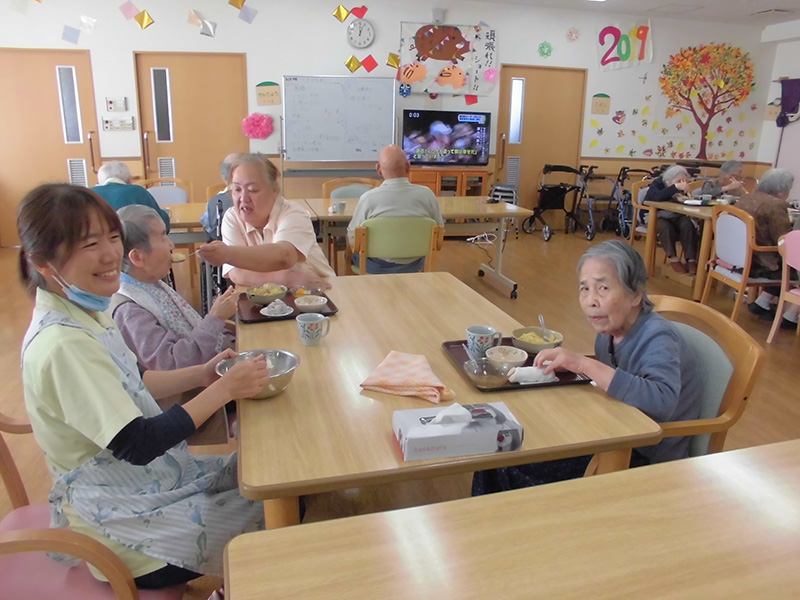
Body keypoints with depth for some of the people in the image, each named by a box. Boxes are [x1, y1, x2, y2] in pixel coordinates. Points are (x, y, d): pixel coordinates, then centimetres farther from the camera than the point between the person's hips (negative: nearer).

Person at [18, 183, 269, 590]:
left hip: (151, 475, 9)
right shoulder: (63, 345, -29)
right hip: (123, 526, -8)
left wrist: (200, 375, 0)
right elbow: (136, 445, -29)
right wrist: (223, 389, -23)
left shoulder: (83, 314, 1)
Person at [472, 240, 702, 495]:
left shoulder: (658, 338, -23)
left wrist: (585, 364, -39)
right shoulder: (609, 332, -1)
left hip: (646, 460, -7)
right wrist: (565, 364, -6)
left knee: (519, 470, -15)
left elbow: (662, 402, -40)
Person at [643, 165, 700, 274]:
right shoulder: (657, 183, -14)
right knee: (666, 227, -36)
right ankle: (673, 258, -22)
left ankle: (691, 260, -25)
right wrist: (676, 187, -44)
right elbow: (657, 197, -36)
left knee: (688, 225, -25)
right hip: (653, 216, -5)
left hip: (674, 217, 5)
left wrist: (683, 195, -23)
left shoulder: (681, 189, 2)